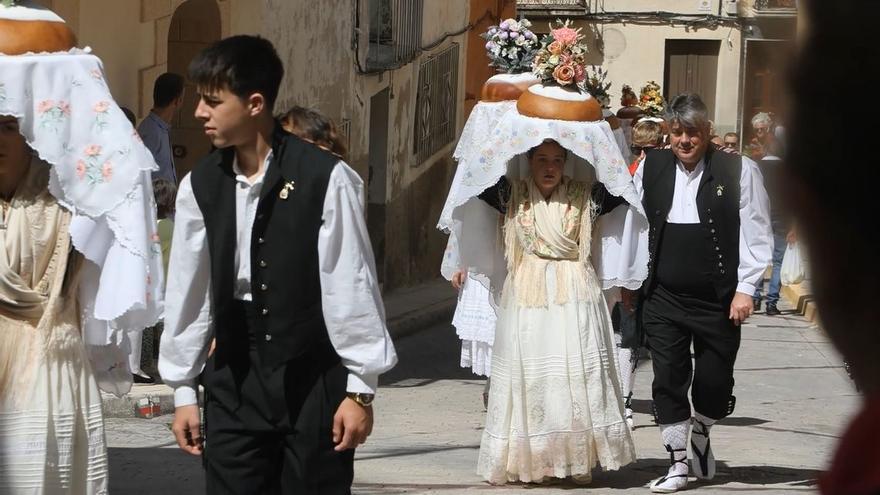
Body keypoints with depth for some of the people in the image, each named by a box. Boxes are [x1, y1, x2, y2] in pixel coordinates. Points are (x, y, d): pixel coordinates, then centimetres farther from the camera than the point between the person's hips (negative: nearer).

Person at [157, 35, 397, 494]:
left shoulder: (325, 178, -12)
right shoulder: (200, 184, 0)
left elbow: (351, 286, -8)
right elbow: (188, 290, 8)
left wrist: (360, 388, -5)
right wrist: (183, 389, 11)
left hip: (312, 380, -3)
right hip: (233, 382, 3)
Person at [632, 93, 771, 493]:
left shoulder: (738, 171, -5)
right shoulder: (651, 168, 5)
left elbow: (755, 234, -4)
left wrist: (745, 288, -9)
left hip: (717, 299, -2)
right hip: (663, 298, 2)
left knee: (714, 383, 6)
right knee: (668, 381, 1)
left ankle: (701, 434, 36)